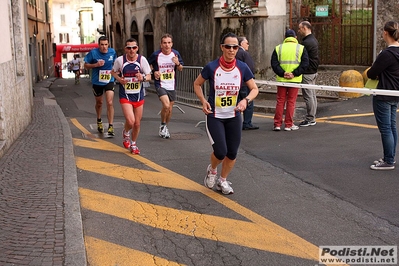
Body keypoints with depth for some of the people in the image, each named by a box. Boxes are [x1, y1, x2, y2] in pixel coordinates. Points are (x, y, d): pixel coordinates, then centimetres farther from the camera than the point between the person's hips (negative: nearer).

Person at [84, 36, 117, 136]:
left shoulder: (112, 52, -4)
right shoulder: (93, 53, -12)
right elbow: (86, 65, -4)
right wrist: (96, 65, -21)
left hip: (109, 81, 0)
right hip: (97, 82, 0)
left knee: (110, 103, -14)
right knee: (99, 102, 18)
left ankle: (110, 126, -9)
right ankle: (99, 121, 45)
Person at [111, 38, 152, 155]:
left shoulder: (142, 59, -6)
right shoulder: (120, 60, -8)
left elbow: (149, 76, 1)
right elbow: (113, 72, 10)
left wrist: (143, 78, -22)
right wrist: (119, 79, -11)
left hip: (138, 96, 2)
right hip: (125, 96, -2)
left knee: (137, 123, 9)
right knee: (130, 121, -18)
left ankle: (133, 144, 34)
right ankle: (125, 133, 18)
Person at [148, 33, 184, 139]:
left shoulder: (176, 54, -1)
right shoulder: (156, 55, -10)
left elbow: (180, 69, 9)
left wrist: (178, 64, -13)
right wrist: (154, 72, -11)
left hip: (172, 85, 4)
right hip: (160, 84, -4)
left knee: (170, 109, 11)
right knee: (166, 105, -23)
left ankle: (165, 128, 34)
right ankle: (162, 125, 2)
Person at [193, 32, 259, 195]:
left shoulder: (243, 68, -7)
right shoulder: (211, 67, -12)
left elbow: (254, 89, 2)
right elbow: (197, 84, 3)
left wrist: (246, 100, -17)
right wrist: (203, 101, -11)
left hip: (234, 116, 3)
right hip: (214, 116, -3)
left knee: (232, 153, 6)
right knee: (220, 152, -11)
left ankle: (222, 180, 32)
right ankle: (212, 170, 25)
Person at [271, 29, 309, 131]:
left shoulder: (278, 48, 6)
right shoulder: (301, 48, 2)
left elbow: (274, 64, -3)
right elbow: (305, 63, -7)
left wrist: (282, 73, -8)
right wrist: (294, 74, -11)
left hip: (281, 79, 2)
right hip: (295, 80, -1)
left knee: (280, 101, 8)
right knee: (291, 102, 4)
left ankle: (277, 124, 7)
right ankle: (288, 125, 6)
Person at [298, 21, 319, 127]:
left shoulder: (306, 43, -19)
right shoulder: (314, 40, 14)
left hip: (307, 73, -10)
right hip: (314, 71, 10)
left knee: (308, 96, -5)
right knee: (313, 95, 13)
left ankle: (310, 119, 0)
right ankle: (312, 118, 20)